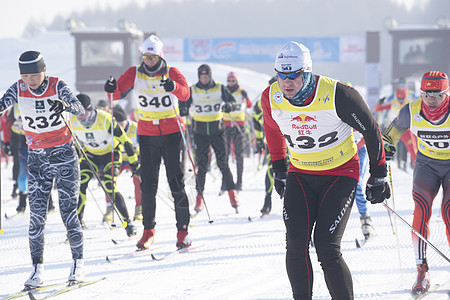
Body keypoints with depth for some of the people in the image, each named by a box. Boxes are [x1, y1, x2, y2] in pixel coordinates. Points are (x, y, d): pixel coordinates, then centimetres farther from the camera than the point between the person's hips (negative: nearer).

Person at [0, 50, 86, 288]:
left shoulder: (57, 86, -12)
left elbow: (80, 110, -22)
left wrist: (65, 106, -44)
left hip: (64, 155, -3)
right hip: (37, 158, 3)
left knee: (68, 212, -4)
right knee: (37, 215, -4)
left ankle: (78, 263, 10)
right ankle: (37, 270, 1)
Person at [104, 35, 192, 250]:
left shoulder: (171, 73, -5)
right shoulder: (135, 73, 1)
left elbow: (185, 93, -22)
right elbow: (119, 90, -11)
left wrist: (173, 87, -43)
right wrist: (112, 89, -34)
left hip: (171, 132, -2)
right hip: (147, 134, 2)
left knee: (176, 182, -4)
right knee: (148, 184, 2)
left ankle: (183, 231, 3)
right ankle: (148, 230, 13)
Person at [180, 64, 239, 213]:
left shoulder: (220, 88, 0)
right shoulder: (192, 90, 1)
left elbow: (231, 100, -3)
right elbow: (184, 105, 0)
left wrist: (228, 106, -26)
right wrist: (183, 110, -24)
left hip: (217, 130, 0)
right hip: (200, 132, 0)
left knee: (223, 163, -5)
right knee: (201, 165, -1)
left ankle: (232, 192, 6)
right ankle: (199, 196, 6)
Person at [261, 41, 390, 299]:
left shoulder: (337, 95, -24)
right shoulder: (271, 98, -11)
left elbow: (371, 131, -9)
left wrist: (379, 176, -2)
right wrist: (279, 170, 20)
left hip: (340, 174, -4)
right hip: (300, 175, 4)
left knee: (327, 247, -15)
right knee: (296, 245, -10)